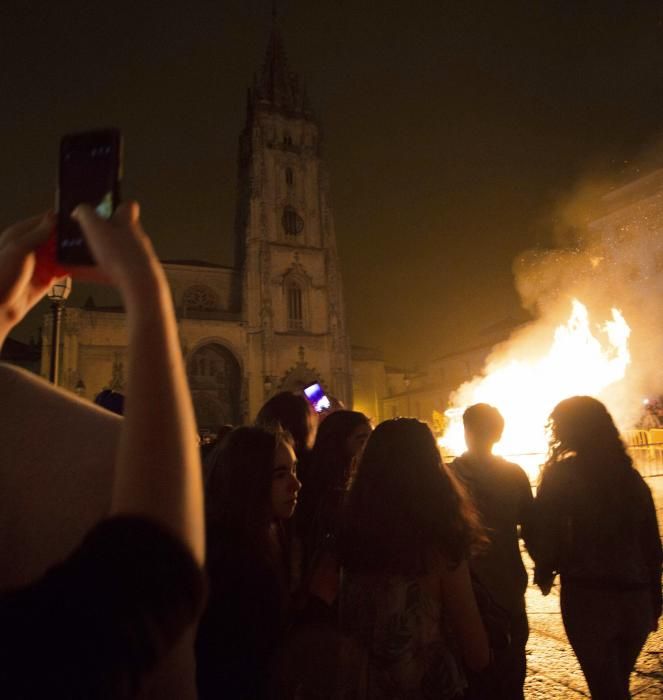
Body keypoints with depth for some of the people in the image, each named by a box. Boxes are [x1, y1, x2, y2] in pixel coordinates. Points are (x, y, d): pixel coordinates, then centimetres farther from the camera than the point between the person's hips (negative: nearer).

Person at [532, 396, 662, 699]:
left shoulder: (561, 475, -9)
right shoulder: (631, 476, 6)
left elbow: (545, 534, -9)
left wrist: (544, 573, 8)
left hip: (588, 596, -5)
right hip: (636, 597, 5)